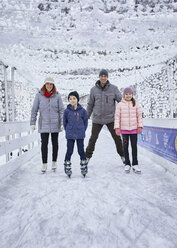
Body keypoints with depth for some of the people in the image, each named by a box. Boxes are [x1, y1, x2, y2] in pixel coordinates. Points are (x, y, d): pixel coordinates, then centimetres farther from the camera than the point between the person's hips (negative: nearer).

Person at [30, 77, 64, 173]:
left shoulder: (57, 95, 0)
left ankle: (54, 162, 23)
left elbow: (61, 110, 1)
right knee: (44, 144, -1)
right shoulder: (39, 95, -1)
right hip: (44, 124, -1)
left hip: (55, 123, 1)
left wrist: (62, 123, -6)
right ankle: (44, 164, 9)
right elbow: (34, 110, 2)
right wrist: (32, 123, -1)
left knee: (55, 143, 9)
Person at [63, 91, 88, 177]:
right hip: (70, 135, 0)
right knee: (69, 151, 5)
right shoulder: (67, 111, -4)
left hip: (80, 135, 0)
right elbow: (64, 122, 7)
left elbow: (85, 121, 7)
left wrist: (82, 131, 4)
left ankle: (84, 168, 21)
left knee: (81, 151, 7)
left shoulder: (82, 110, -3)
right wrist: (68, 131, 7)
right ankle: (67, 168, 18)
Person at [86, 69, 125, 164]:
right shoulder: (94, 89, -1)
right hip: (97, 119, 0)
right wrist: (86, 117, 11)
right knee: (93, 138, 4)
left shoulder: (113, 88, -4)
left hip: (110, 118, 0)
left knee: (117, 138, 6)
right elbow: (90, 104, 7)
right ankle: (88, 157, 20)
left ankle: (122, 155, 26)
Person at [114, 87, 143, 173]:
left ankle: (135, 164, 15)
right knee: (125, 147, 8)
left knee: (134, 146, 5)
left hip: (134, 129, 1)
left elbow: (139, 116, 5)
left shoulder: (136, 104, 2)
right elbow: (117, 117, -2)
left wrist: (140, 126, 0)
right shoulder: (120, 105, -2)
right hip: (124, 129, -1)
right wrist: (117, 128, -7)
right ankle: (127, 164, 18)